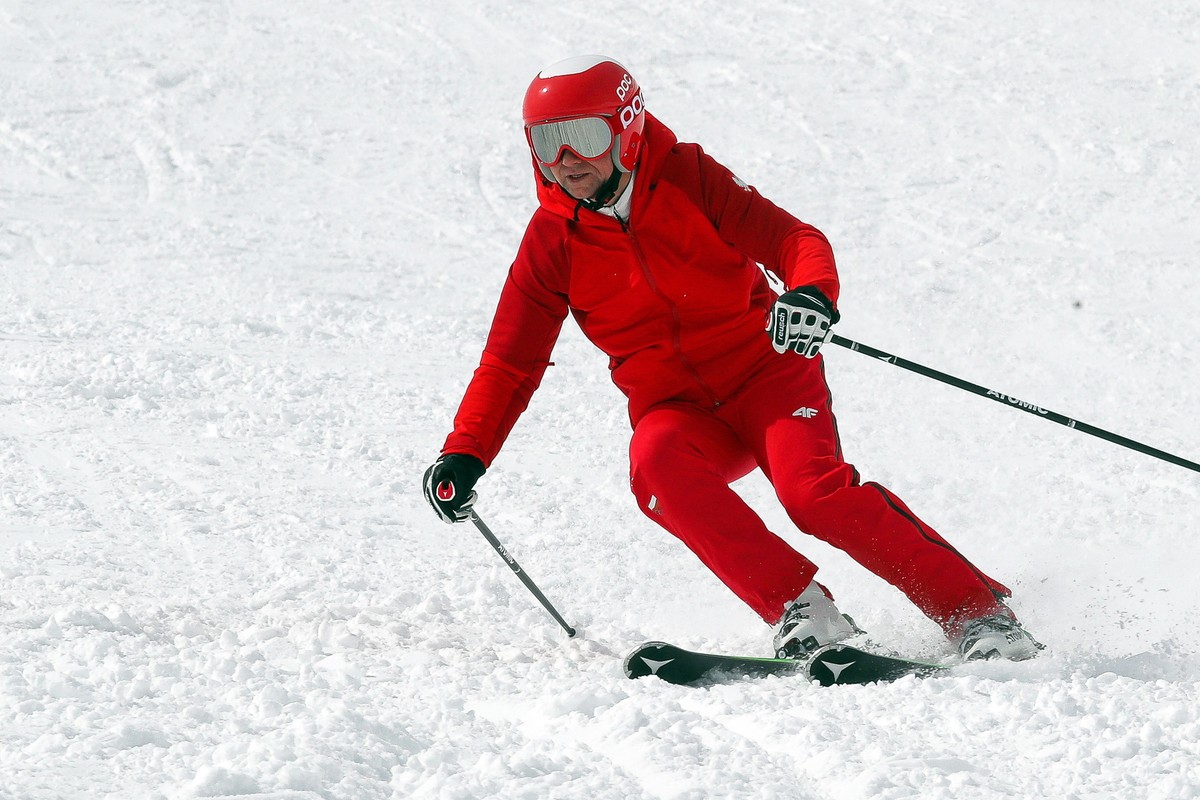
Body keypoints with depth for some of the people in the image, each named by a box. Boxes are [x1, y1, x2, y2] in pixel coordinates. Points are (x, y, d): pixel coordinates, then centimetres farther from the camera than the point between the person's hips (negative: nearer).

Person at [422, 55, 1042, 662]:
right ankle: (798, 608, -34)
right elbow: (509, 363, 4)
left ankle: (979, 614, -23)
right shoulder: (552, 240, 0)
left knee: (813, 492, -28)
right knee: (655, 463, -33)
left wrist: (813, 294, -37)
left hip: (766, 370, -2)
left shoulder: (686, 177, -7)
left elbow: (793, 239, -13)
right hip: (676, 407, 2)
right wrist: (465, 455, -10)